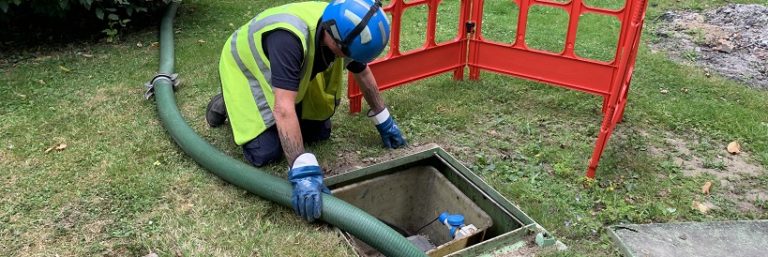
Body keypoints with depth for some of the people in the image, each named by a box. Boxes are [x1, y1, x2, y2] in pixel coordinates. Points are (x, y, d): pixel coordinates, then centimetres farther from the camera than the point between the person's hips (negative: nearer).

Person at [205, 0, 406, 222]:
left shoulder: (340, 28, -20)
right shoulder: (289, 38, -44)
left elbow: (363, 73, -1)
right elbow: (284, 108, -50)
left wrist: (384, 120, 5)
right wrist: (303, 170, -54)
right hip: (246, 66, -6)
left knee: (319, 132, 1)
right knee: (266, 152, -15)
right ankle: (230, 105, 12)